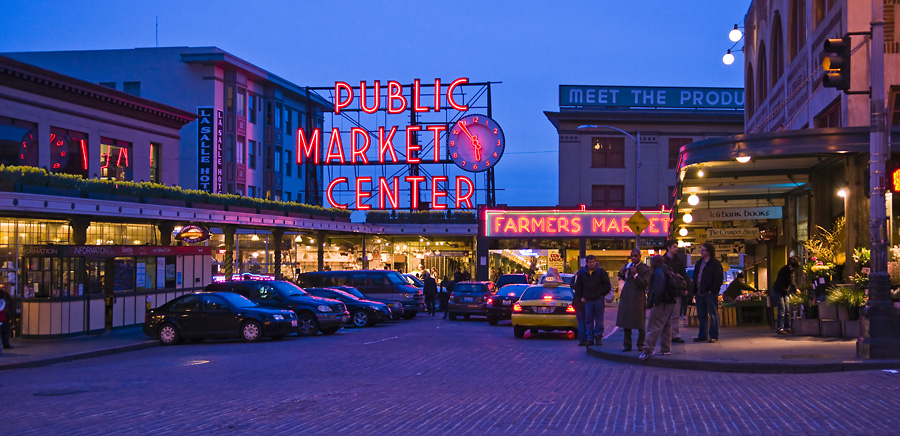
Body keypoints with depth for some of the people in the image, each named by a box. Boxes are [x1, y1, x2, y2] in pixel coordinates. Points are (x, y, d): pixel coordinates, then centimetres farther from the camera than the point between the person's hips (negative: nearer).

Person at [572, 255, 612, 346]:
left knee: (599, 320, 2)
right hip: (588, 301, 2)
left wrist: (603, 294, -2)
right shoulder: (582, 273, 7)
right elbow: (578, 286, 15)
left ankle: (598, 336, 11)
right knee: (588, 320, 2)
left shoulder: (601, 272, 1)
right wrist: (580, 297, 8)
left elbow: (607, 284, 4)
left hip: (599, 300, -2)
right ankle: (590, 338, 7)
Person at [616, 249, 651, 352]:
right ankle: (627, 344, 10)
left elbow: (644, 284, -14)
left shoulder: (645, 269, -5)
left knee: (640, 323, 0)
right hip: (626, 296, 5)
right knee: (626, 321, 4)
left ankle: (640, 344, 12)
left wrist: (636, 275, -24)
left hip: (638, 298, -5)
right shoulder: (628, 265, 14)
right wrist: (621, 273, 5)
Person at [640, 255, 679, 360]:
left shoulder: (658, 272, -12)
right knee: (666, 326, 16)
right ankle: (666, 349, 20)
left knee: (654, 327, -12)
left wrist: (655, 300, -22)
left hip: (661, 304, -10)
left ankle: (648, 350, -16)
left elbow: (659, 286, -26)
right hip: (670, 302, 10)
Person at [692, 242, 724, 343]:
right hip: (699, 293, 8)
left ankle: (713, 336, 0)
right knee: (701, 315, 11)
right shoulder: (699, 263, 17)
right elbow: (695, 277, 20)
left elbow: (719, 279, -10)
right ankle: (703, 335, 17)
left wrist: (712, 291, -16)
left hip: (710, 294, -8)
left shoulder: (715, 263, -6)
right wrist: (694, 290, 10)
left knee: (712, 315, -3)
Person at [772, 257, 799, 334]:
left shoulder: (791, 271, 1)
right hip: (777, 292, -8)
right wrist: (789, 294, -26)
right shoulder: (783, 271, -25)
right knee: (782, 310, -13)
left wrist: (796, 289, 3)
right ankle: (780, 329, -12)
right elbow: (781, 285, -26)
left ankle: (787, 328, 11)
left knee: (787, 310, 6)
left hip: (784, 293, 8)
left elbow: (791, 281, 17)